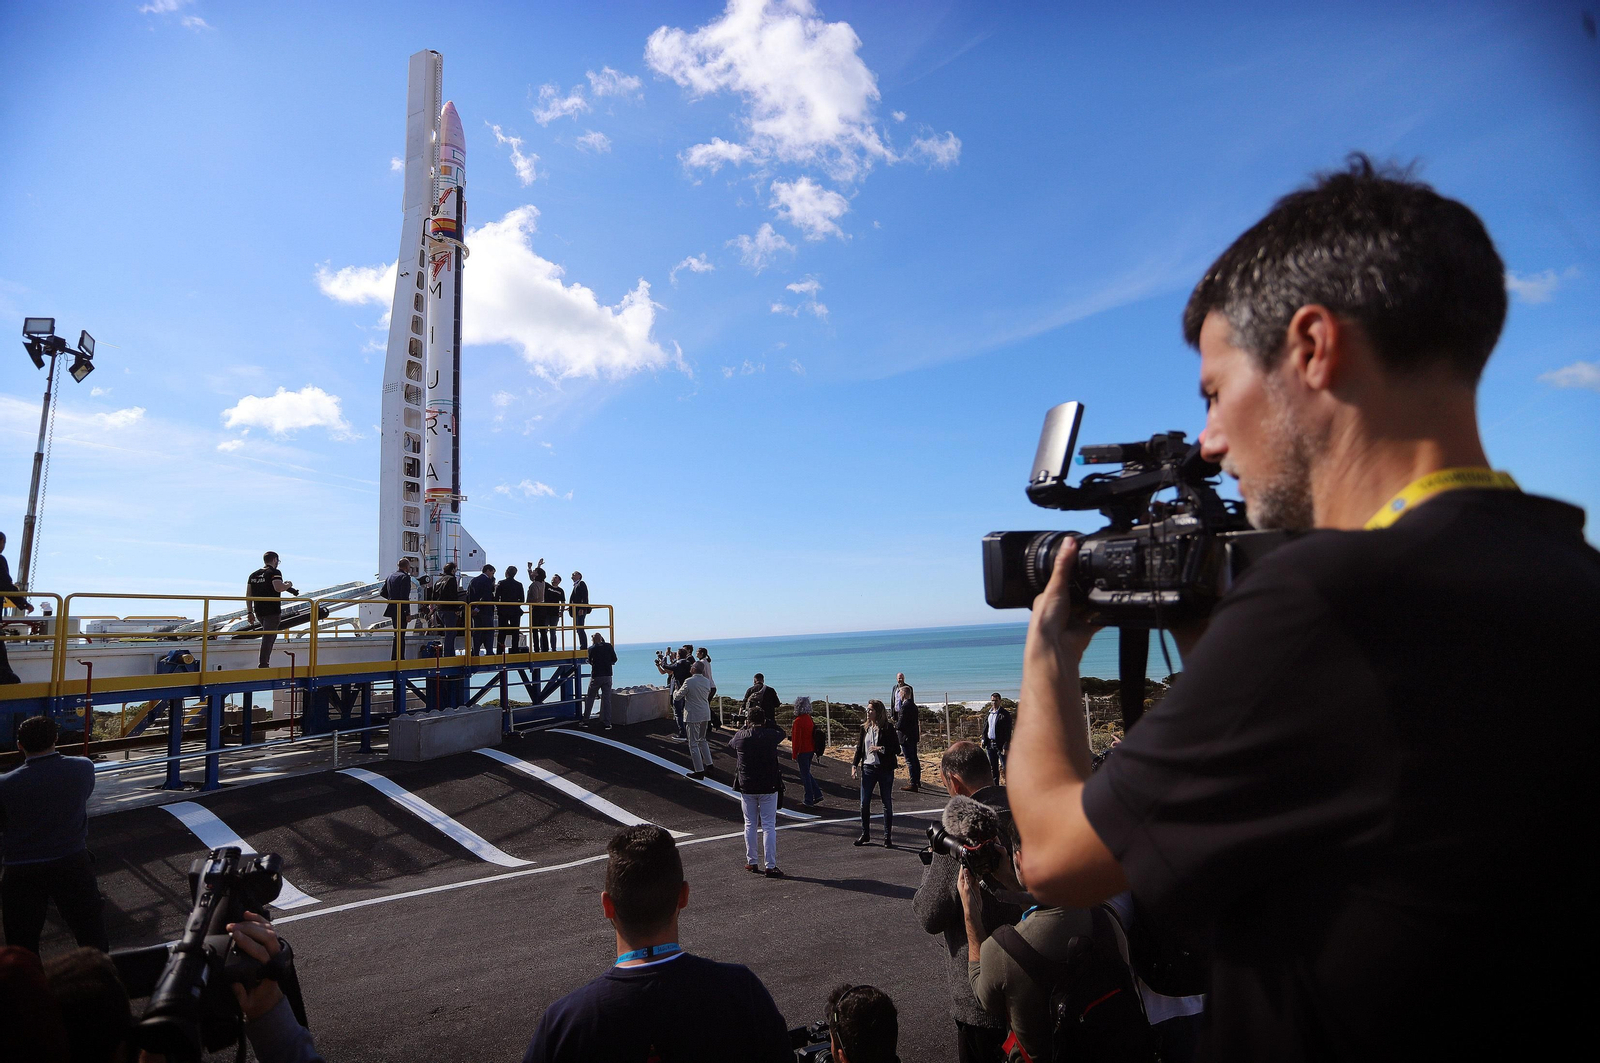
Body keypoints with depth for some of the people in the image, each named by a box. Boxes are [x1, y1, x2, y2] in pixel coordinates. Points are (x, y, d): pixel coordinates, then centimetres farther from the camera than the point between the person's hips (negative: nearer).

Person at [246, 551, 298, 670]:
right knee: (268, 637, -4)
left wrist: (250, 612, 14)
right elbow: (278, 588, -26)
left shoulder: (253, 574, 14)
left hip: (258, 611, 7)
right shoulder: (274, 573, -8)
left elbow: (248, 595, 12)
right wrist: (288, 585, -5)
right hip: (272, 611, -7)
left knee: (269, 635, 23)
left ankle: (264, 662, 21)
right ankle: (262, 664, -5)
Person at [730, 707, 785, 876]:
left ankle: (752, 862, 21)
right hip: (768, 787, -2)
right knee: (769, 826, 2)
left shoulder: (741, 736, -6)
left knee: (750, 824, 15)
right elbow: (781, 733, 13)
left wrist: (744, 727, 25)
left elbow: (731, 742, 18)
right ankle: (770, 866, 1)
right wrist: (768, 722, 20)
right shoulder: (770, 736, -10)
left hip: (746, 787, 2)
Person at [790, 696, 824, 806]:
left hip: (802, 751, -8)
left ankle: (809, 800, 7)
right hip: (811, 750, 8)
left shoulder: (798, 721, -17)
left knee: (805, 774, 1)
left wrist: (794, 754, -11)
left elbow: (796, 739, -18)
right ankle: (818, 795, 16)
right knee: (807, 773, 19)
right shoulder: (810, 719, 7)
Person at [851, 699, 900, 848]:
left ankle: (887, 837, 14)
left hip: (885, 769, -4)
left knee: (887, 804, 5)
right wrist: (854, 765, 2)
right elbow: (859, 748, 11)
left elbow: (897, 749, -8)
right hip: (868, 768, 4)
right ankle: (865, 834, 21)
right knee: (864, 803, 6)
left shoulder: (888, 728, -8)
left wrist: (881, 748, -22)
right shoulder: (865, 727, 6)